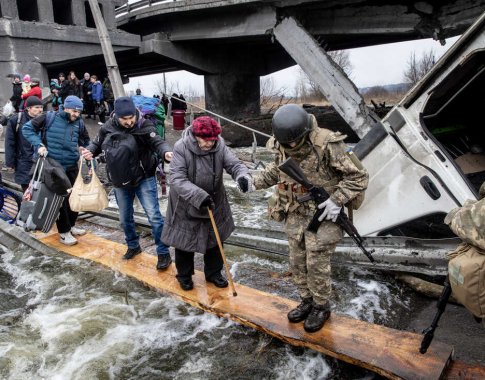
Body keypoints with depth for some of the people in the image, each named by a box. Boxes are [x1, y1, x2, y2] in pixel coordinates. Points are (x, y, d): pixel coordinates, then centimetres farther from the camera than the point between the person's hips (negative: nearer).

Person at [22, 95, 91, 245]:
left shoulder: (79, 123, 1)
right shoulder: (49, 118, -9)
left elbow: (86, 142, 16)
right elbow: (27, 128, -4)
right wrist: (38, 145, -16)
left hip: (73, 167, 4)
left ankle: (71, 225, 32)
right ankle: (64, 232, 12)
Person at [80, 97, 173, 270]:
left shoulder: (144, 126, -17)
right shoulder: (108, 128, -4)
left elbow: (157, 142, -29)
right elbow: (97, 143, 11)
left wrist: (166, 152, -51)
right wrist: (89, 151, -11)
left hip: (144, 179, -5)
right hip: (120, 182, 5)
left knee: (154, 216, -6)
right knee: (125, 218, 18)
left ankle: (163, 253, 8)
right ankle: (133, 246, 41)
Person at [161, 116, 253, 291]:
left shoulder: (220, 147, -13)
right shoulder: (181, 148, -23)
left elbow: (235, 164, -14)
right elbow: (177, 180, -29)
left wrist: (243, 177, -39)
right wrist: (199, 196, -39)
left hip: (214, 204, 3)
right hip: (186, 206, -3)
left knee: (214, 241, 17)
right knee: (184, 243, 12)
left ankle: (213, 273, 39)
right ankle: (184, 275, 37)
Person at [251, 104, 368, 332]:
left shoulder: (327, 145, -23)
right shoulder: (281, 145, -5)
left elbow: (359, 176, -16)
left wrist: (337, 200, -24)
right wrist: (257, 181, 2)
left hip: (322, 215, -6)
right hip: (295, 215, 6)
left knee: (317, 266, 3)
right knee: (297, 263, 14)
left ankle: (321, 307, 27)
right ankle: (307, 301, 36)